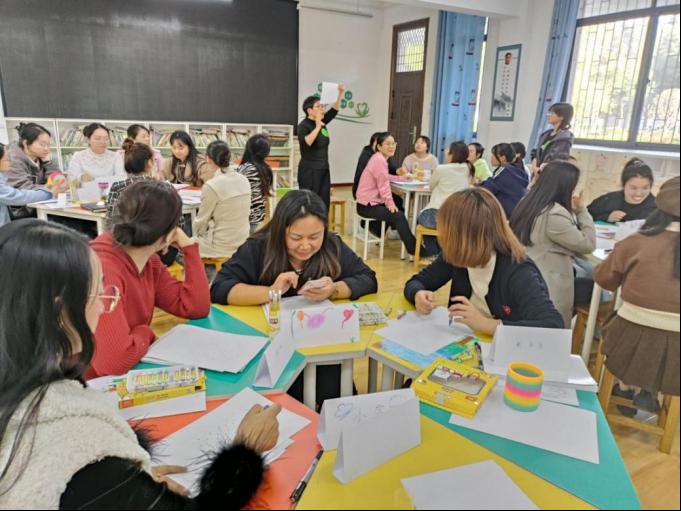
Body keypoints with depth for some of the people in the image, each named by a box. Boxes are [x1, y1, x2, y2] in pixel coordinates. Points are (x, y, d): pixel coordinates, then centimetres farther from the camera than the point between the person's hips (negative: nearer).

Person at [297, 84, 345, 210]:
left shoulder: (322, 122, 10)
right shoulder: (304, 125, -12)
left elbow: (334, 110, 19)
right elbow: (305, 143, -30)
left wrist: (341, 94, 9)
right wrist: (317, 127, -29)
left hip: (323, 169, 8)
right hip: (309, 170, -8)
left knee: (324, 203, 9)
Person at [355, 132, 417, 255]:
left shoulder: (379, 158, 13)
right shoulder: (379, 160, -19)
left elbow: (385, 178, 16)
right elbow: (383, 186, -19)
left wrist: (403, 178, 8)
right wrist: (390, 204, -12)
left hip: (372, 202, 11)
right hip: (367, 205, -11)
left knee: (399, 209, 21)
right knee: (399, 216, -14)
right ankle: (414, 249, -7)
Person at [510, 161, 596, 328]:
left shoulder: (528, 203, 4)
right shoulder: (554, 215, -23)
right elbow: (588, 244, -12)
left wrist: (573, 212, 10)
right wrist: (581, 210, -5)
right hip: (549, 289, -9)